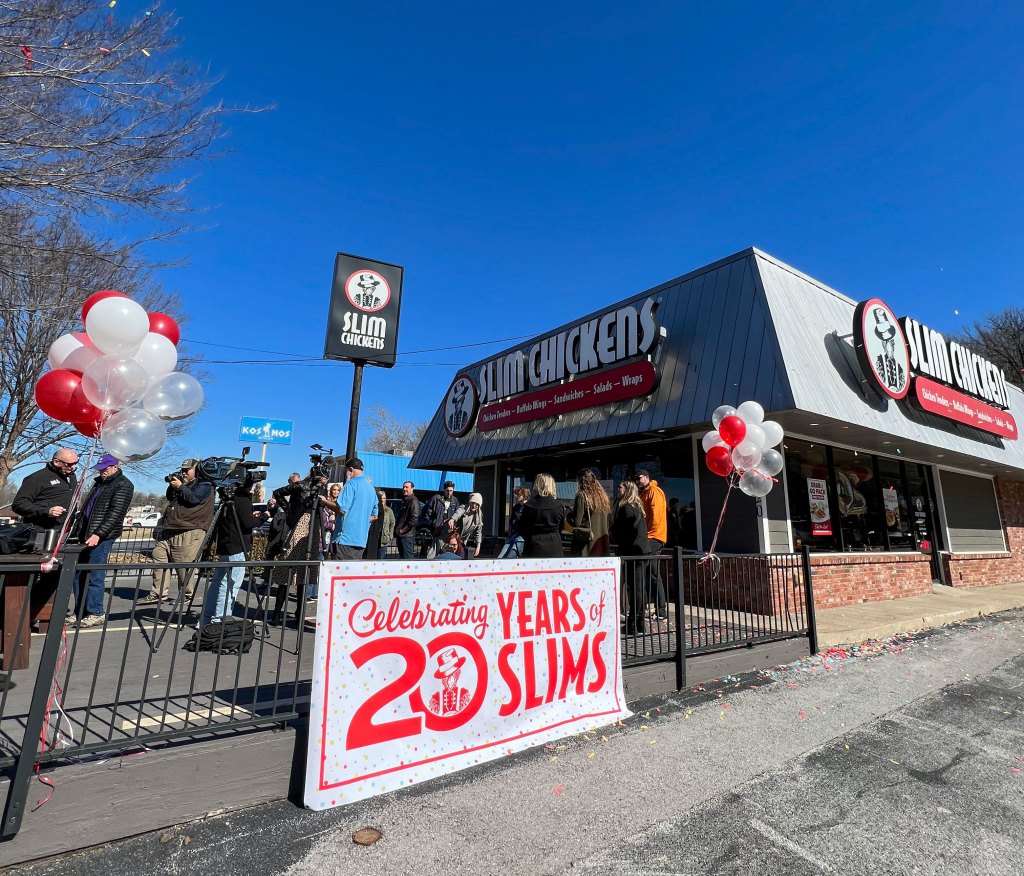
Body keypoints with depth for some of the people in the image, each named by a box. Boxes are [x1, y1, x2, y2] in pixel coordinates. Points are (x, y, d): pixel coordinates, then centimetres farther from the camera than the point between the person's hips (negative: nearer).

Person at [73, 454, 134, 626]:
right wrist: (80, 531, 19)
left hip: (102, 538, -8)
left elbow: (115, 514, -16)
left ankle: (96, 613, 5)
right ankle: (79, 612, 22)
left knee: (95, 576, -4)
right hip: (86, 535, 8)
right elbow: (87, 508, 25)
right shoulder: (99, 482, 18)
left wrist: (98, 534, -21)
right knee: (79, 575, 12)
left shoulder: (123, 485, -8)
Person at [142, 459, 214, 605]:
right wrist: (172, 485, 11)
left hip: (189, 533, -9)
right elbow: (169, 498, 26)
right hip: (170, 531, 10)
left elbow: (193, 498, -16)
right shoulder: (184, 484, 26)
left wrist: (179, 486, -9)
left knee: (183, 566, -6)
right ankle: (159, 593, 9)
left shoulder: (204, 485, -3)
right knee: (159, 558, 4)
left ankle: (187, 595, 6)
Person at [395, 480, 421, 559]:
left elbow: (414, 518, -20)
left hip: (407, 535, -10)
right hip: (400, 534, 10)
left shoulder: (413, 501, -11)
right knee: (402, 556, 14)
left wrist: (404, 529, -15)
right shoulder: (404, 500, 19)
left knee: (408, 558, -8)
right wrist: (397, 527, 15)